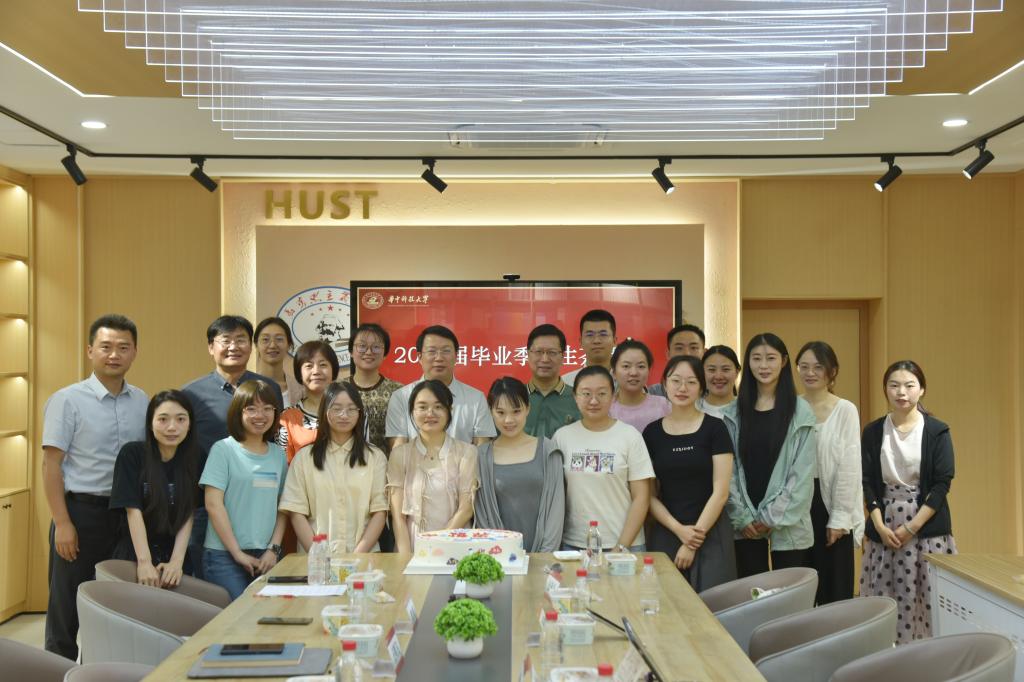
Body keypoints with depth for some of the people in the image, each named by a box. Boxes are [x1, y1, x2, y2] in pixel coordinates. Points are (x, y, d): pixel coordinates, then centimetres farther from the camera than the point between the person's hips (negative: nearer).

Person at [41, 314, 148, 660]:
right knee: (68, 605, 4)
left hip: (127, 513, 4)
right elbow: (51, 465, -8)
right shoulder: (67, 401, -7)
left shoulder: (142, 402, 6)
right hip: (81, 510, -4)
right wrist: (62, 523, -13)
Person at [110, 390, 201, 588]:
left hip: (174, 557, 2)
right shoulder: (132, 454, -9)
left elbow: (188, 515, -5)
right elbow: (133, 510, -14)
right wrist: (144, 562, -21)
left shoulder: (192, 460, -2)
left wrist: (177, 561, -16)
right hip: (133, 555, -2)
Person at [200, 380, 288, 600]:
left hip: (266, 557, 4)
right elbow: (213, 504, -9)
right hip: (225, 555, -4)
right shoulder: (223, 449, -4)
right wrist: (237, 553, -10)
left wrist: (274, 549, -2)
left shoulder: (278, 454, 10)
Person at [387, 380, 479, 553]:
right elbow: (398, 514, 3)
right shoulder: (400, 454, 8)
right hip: (412, 549, 1)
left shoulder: (466, 452, 6)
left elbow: (465, 510, 1)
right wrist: (405, 558, -9)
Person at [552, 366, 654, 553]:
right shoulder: (562, 436, 3)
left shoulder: (630, 436, -3)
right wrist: (553, 542, -2)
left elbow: (641, 498, -3)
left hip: (624, 546, -1)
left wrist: (622, 546, -9)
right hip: (573, 544, 2)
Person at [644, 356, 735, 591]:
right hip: (665, 534, 2)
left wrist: (693, 542, -8)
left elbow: (720, 492, -5)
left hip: (710, 534, -2)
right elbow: (649, 494, 5)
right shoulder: (652, 432, 6)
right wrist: (679, 530, -8)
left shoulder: (714, 428, -2)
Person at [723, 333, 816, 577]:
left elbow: (803, 471, -5)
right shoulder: (734, 412, 5)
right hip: (746, 525, 2)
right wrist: (741, 516, -6)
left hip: (787, 524, -2)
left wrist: (773, 516, -9)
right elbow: (729, 469, 3)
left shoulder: (800, 411, -2)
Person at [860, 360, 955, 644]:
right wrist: (880, 526, -8)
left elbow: (942, 484, -6)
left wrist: (911, 527, -11)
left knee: (926, 598, -3)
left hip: (927, 528, -2)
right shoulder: (873, 431, 5)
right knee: (884, 600, 2)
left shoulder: (937, 431, -1)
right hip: (884, 527, 2)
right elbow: (867, 482, 4)